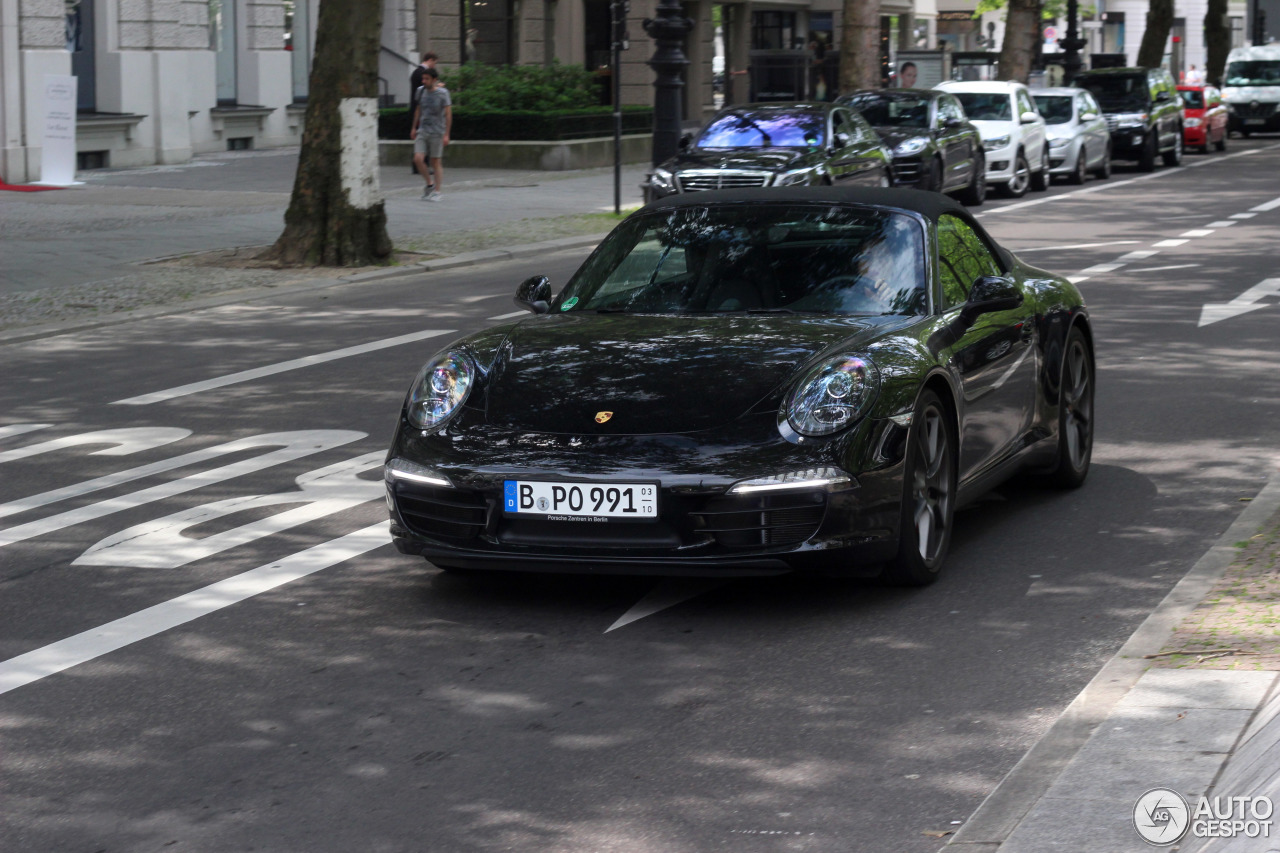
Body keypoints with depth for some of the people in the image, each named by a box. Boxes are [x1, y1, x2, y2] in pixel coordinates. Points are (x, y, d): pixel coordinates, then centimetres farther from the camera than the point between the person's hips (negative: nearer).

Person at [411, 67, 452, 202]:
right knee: (418, 159, -8)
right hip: (422, 131, 4)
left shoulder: (443, 93, -8)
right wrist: (414, 127, 20)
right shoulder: (422, 91, 5)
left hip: (437, 132, -4)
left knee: (436, 161, 1)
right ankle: (429, 183, 14)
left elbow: (448, 114, -7)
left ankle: (436, 192, 9)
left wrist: (446, 134, -11)